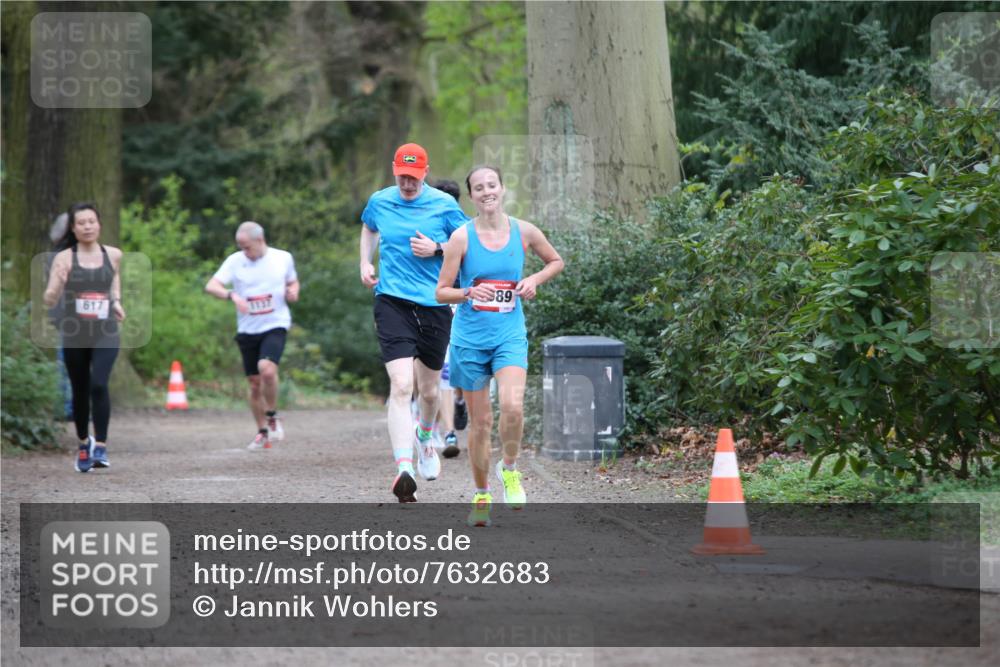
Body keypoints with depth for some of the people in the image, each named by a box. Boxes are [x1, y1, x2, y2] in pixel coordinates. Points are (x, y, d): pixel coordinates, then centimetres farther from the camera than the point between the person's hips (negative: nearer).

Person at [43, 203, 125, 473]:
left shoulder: (113, 255, 2)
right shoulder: (64, 258, -5)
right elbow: (49, 300, -9)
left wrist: (116, 301, 10)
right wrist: (58, 284, -30)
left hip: (106, 334, 0)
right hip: (74, 336, 0)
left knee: (99, 386, -20)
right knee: (80, 392, 11)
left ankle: (101, 447, -16)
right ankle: (84, 444, 34)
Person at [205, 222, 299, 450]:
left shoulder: (283, 258, 1)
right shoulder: (235, 261, -2)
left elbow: (293, 282, 19)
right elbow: (211, 286, -11)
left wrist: (293, 292, -5)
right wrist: (232, 295, -29)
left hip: (275, 326, -2)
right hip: (247, 329, 2)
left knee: (267, 368, -27)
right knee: (255, 382, 7)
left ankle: (273, 417, -5)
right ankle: (262, 432, 23)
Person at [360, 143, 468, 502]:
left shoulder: (444, 205, -1)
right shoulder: (379, 202, 5)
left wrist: (437, 250, -11)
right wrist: (365, 263, 15)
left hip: (434, 306, 1)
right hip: (392, 303, -1)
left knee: (429, 390, 14)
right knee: (401, 386, -18)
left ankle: (425, 436, 50)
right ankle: (404, 469, -28)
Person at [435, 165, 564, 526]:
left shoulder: (524, 232, 1)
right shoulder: (462, 237, -4)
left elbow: (556, 261, 19)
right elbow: (441, 292, -1)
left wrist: (534, 280, -1)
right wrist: (468, 293, -21)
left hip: (510, 335, 0)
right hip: (470, 337, 0)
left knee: (512, 406, -23)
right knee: (480, 421, 4)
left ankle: (509, 469, 5)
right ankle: (481, 496, 22)